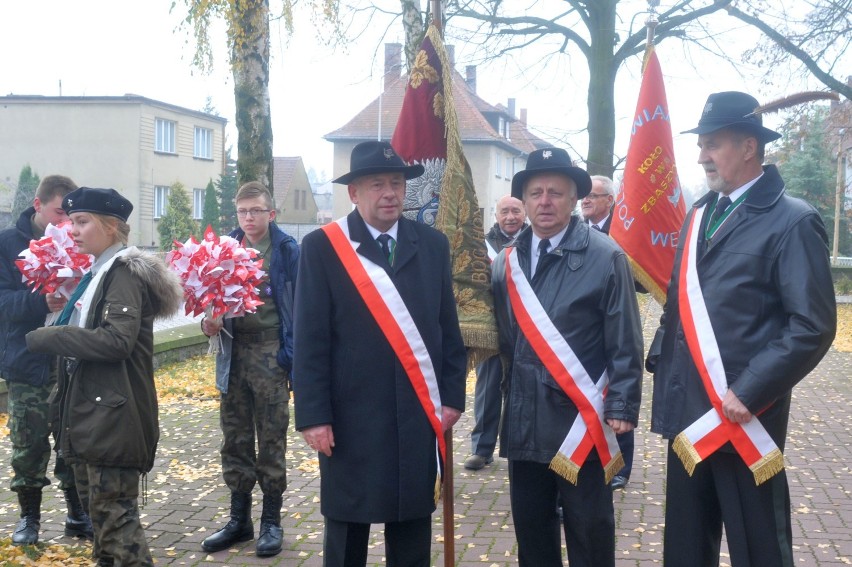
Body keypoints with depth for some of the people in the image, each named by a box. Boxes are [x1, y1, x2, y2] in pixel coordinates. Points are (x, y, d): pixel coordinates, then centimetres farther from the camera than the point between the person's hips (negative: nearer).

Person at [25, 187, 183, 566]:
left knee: (114, 515, -6)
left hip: (112, 417, -10)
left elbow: (117, 339, -24)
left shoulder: (124, 272, -12)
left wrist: (44, 338, -18)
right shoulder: (96, 274, 16)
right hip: (86, 414, 10)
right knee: (98, 513, 16)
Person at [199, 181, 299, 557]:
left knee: (271, 441, 4)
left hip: (270, 352, -4)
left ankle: (271, 521, 15)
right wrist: (208, 322, -10)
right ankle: (239, 519, 23)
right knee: (235, 441, 11)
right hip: (233, 351, 4)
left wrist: (297, 358, -12)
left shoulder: (286, 250, -3)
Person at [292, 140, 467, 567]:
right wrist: (313, 415, -10)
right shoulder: (321, 247, -4)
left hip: (419, 413, 3)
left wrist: (452, 396, 4)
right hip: (350, 414, -3)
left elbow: (448, 327, 9)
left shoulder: (432, 244, 6)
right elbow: (310, 339, -6)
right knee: (346, 531, 10)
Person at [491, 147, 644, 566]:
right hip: (523, 421, 5)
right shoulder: (506, 261, 7)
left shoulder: (605, 257, -7)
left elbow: (625, 343, -8)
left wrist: (622, 408, -10)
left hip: (581, 420, -4)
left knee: (589, 532, 6)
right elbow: (502, 336, 12)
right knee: (530, 530, 15)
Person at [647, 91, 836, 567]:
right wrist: (662, 364, 7)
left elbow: (814, 326, -15)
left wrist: (748, 393, -19)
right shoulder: (700, 213, 12)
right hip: (687, 408, 7)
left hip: (743, 414, -6)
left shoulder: (792, 221, -10)